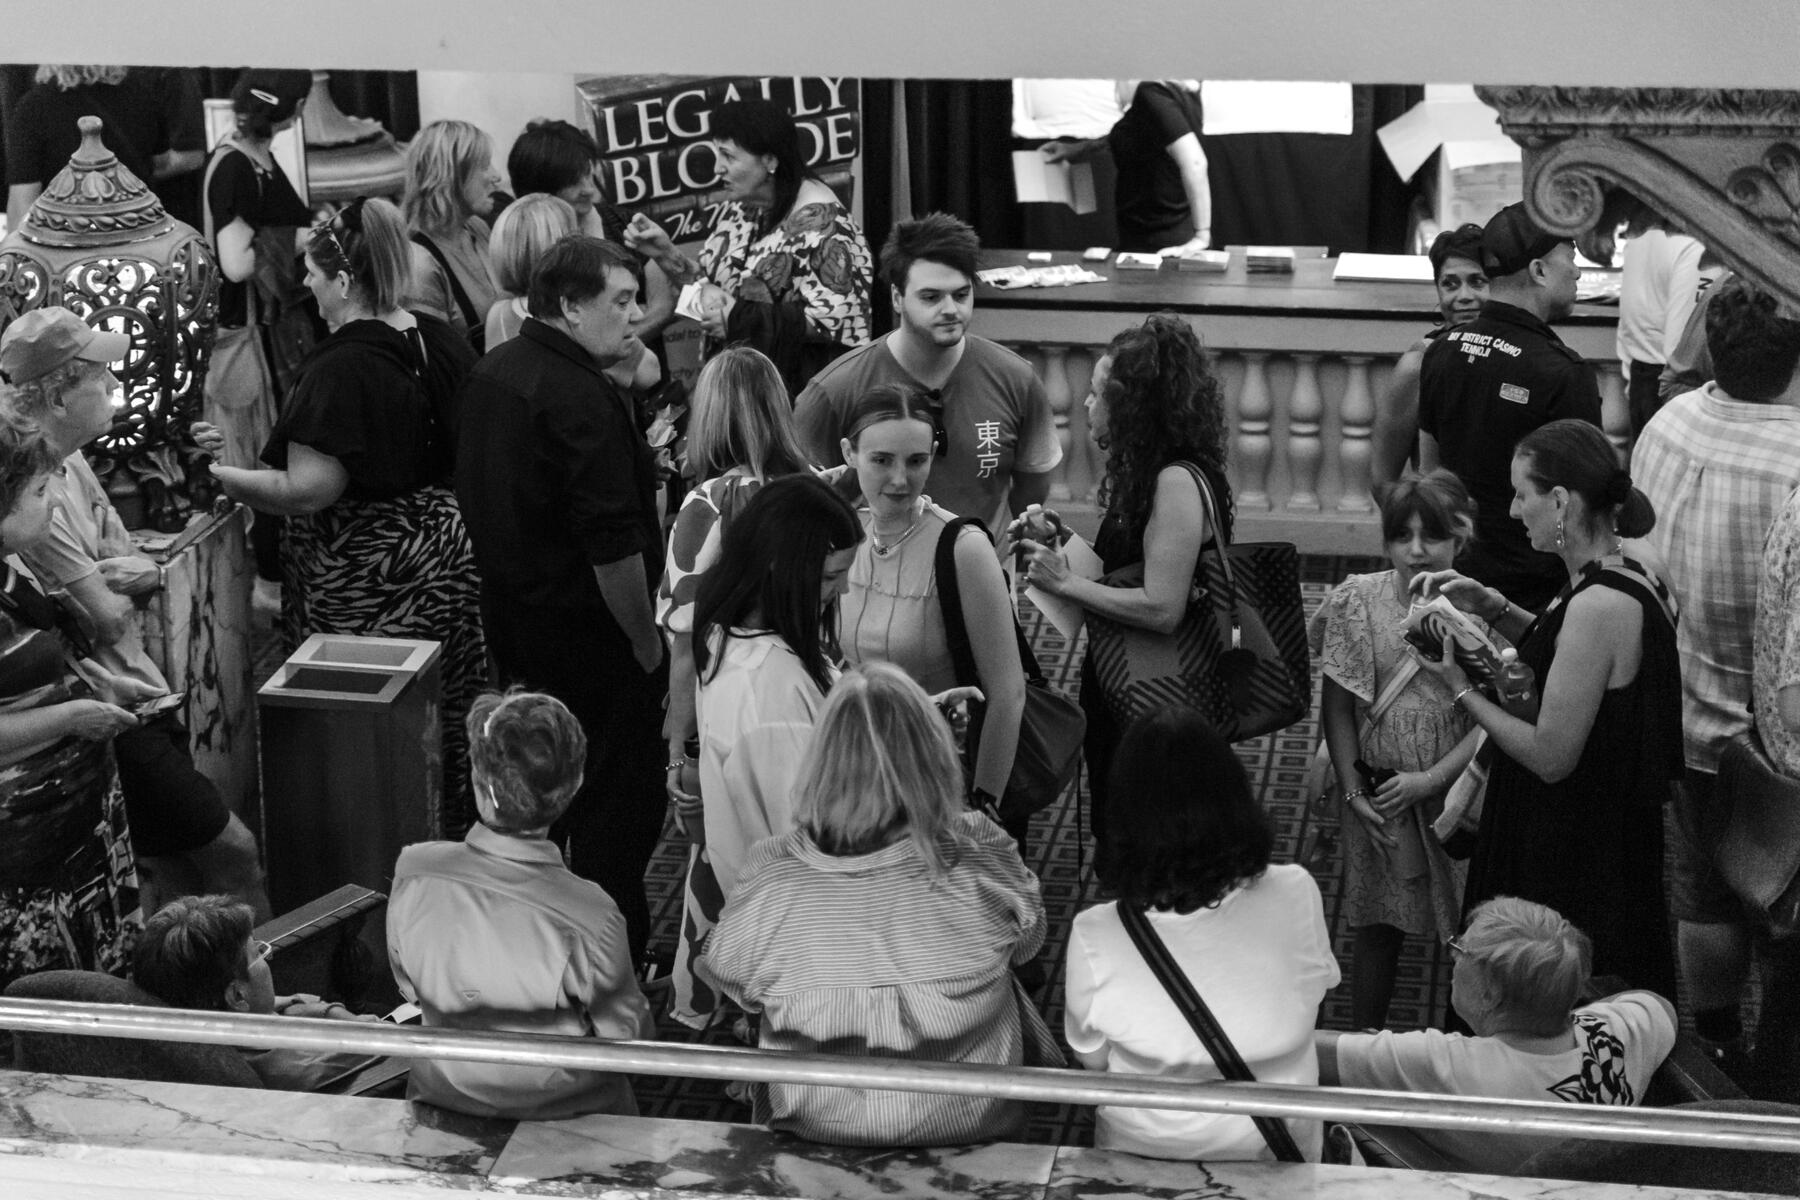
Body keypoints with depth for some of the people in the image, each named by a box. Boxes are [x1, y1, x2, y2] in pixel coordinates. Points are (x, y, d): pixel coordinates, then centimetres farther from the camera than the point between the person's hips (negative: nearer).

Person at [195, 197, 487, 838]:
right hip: (446, 550, 8)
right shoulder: (440, 341, 4)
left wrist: (218, 472, -13)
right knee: (448, 716, 16)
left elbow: (305, 492, -22)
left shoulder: (340, 367, -20)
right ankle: (456, 827, 26)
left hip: (364, 577, -8)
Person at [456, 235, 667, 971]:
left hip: (511, 613, 10)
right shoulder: (582, 399, -23)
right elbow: (612, 543, -25)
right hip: (588, 628, -9)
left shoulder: (490, 376, 7)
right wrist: (645, 640, -15)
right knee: (618, 801, 0)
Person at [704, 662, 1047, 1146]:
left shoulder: (769, 876, -25)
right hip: (972, 1127, 0)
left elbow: (728, 979, -5)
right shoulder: (979, 857, -24)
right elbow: (1027, 942, -3)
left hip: (814, 1133, 0)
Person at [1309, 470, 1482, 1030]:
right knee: (1378, 929, 11)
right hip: (1379, 796, 1)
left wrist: (1431, 779, -15)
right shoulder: (1359, 601, -3)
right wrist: (1353, 792, -5)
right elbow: (1337, 708, 1)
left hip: (1454, 790, -1)